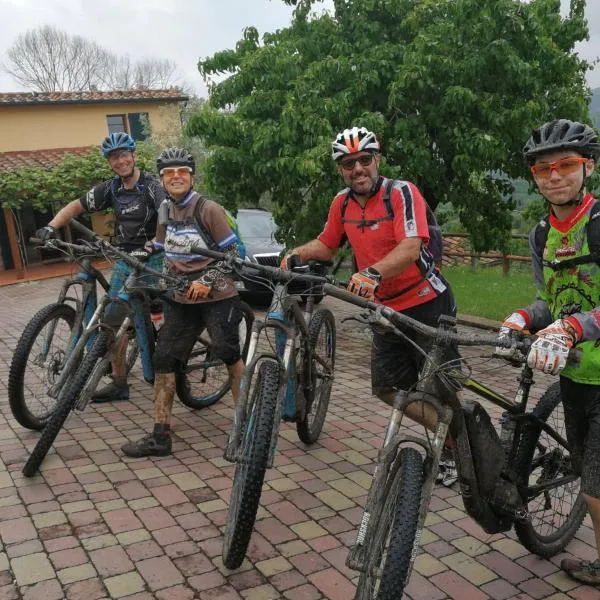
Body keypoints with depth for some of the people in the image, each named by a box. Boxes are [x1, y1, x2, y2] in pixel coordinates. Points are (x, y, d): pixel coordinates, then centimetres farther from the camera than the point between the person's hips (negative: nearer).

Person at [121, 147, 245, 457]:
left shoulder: (208, 209, -10)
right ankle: (160, 436, 7)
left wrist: (206, 281, -17)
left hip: (217, 296, -6)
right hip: (181, 299, 6)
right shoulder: (164, 209, 8)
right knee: (163, 361, 0)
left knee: (229, 355, -1)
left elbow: (231, 253, -8)